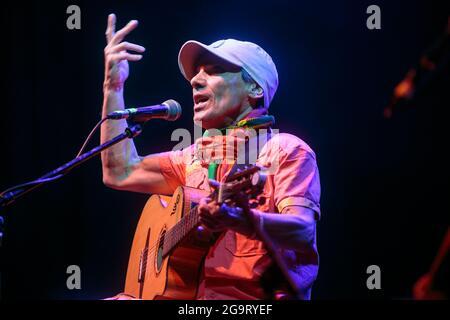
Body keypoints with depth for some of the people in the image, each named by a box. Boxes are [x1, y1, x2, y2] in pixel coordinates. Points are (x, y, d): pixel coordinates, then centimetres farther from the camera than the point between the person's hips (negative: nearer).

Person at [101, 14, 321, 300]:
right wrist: (114, 86, 20)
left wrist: (237, 219, -35)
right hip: (191, 291, 6)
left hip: (255, 296, -6)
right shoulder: (197, 156, 21)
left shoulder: (286, 149, -1)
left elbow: (304, 230, -16)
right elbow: (121, 173, 20)